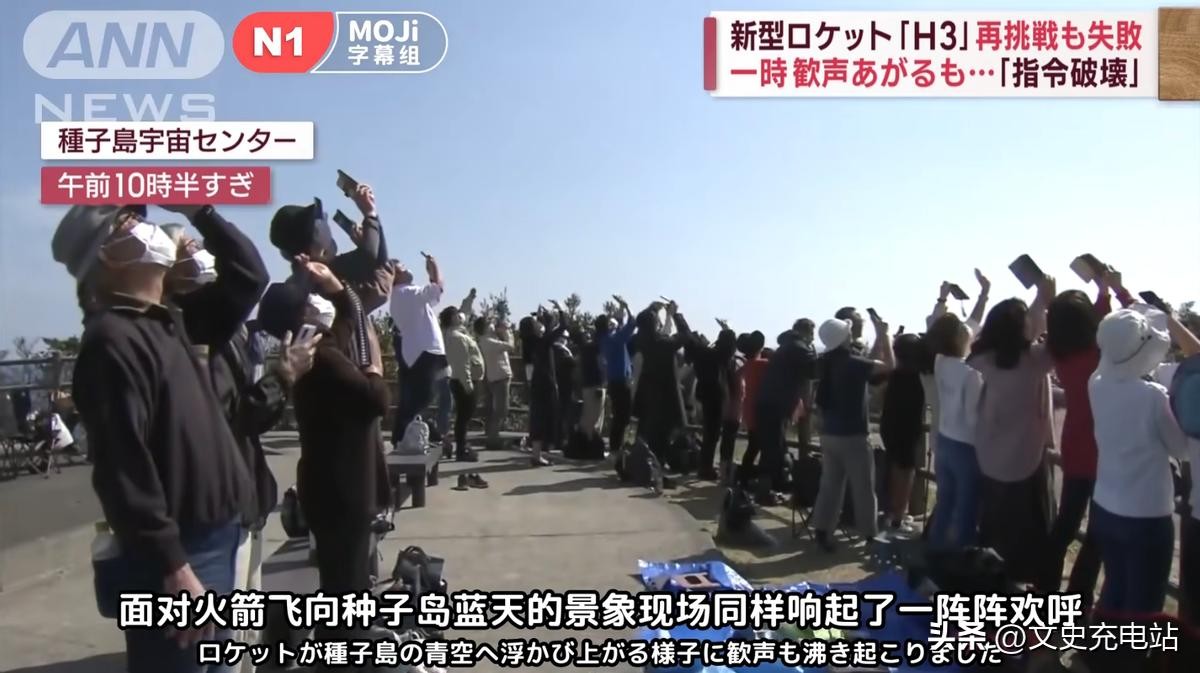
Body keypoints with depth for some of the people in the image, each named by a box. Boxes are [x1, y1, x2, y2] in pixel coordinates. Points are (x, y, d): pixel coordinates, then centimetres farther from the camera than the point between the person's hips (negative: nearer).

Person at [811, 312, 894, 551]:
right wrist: (884, 334, 0)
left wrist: (879, 338, 15)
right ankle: (870, 534, 15)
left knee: (830, 484, 10)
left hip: (829, 433, 7)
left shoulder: (826, 362, 5)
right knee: (863, 487, 6)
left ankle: (822, 531, 9)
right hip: (852, 435, -7)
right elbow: (889, 365, -9)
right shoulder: (853, 363, -18)